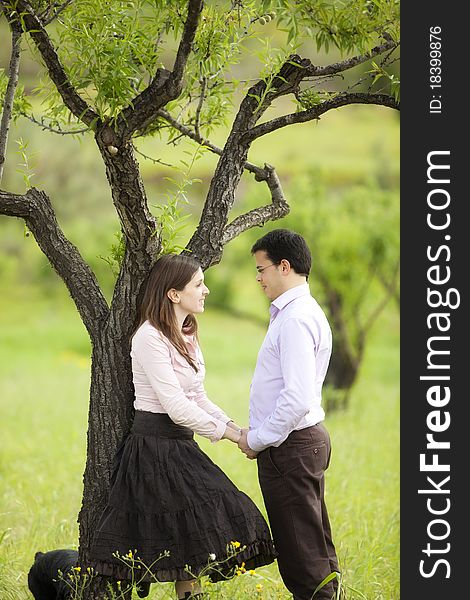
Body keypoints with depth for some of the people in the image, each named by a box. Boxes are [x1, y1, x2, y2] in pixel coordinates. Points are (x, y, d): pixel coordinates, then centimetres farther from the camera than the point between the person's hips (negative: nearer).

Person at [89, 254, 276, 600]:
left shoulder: (186, 337, 13)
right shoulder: (150, 337, -16)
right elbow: (176, 406, -20)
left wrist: (236, 428, 2)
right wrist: (229, 434, -15)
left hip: (181, 446, 9)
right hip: (155, 447, -9)